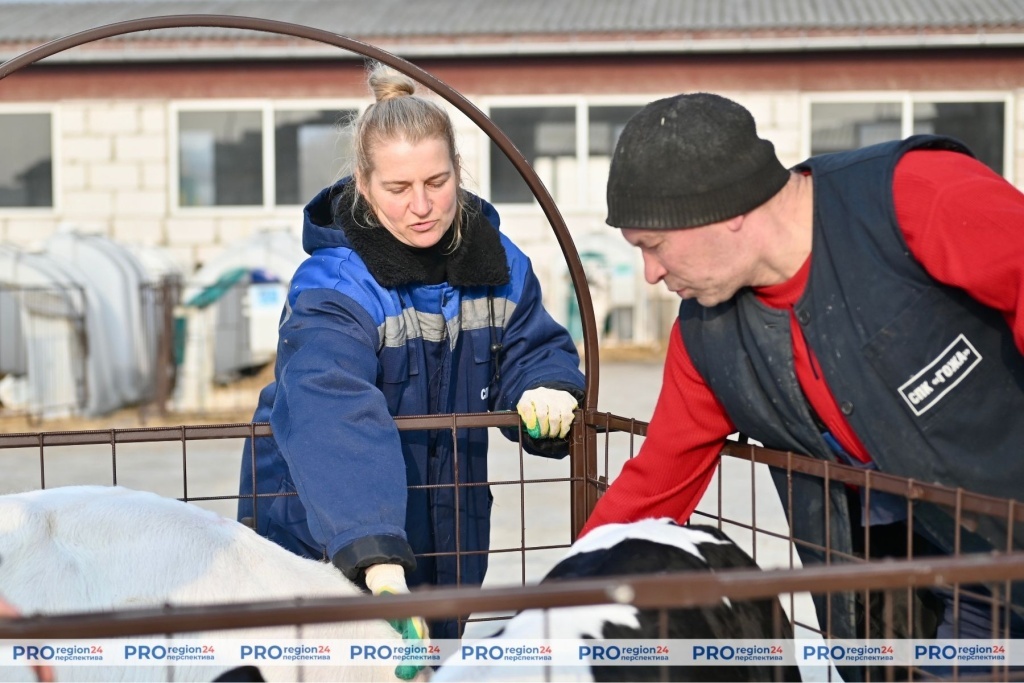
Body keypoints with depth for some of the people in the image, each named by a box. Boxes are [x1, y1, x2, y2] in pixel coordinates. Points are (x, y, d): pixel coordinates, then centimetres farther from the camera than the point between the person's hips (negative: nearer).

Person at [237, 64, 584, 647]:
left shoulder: (500, 265, -4)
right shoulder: (332, 289, -26)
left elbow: (535, 349, 3)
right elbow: (334, 422, -40)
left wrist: (550, 389, -24)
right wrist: (377, 560, -54)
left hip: (447, 539, 5)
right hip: (325, 545, -5)